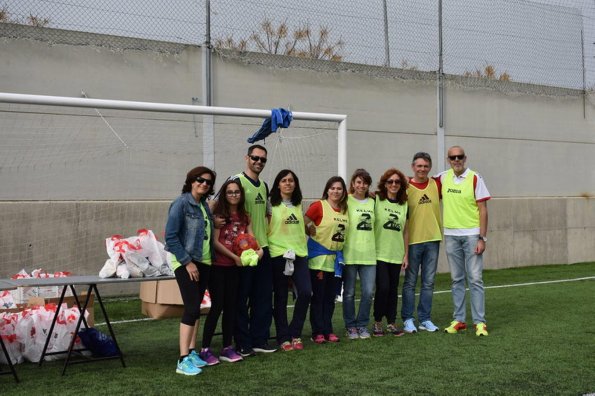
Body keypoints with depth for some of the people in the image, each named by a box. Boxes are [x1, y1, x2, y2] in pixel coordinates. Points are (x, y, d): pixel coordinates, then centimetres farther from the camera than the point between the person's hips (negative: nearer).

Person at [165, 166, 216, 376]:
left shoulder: (204, 205, 11)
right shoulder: (181, 203, -11)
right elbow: (170, 237, -16)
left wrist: (210, 259, 5)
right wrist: (188, 262, -16)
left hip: (203, 262, 7)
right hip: (185, 262, -7)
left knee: (196, 308, 11)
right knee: (191, 308, -12)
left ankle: (192, 351, 20)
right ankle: (183, 360, -10)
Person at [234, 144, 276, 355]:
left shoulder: (264, 186, 16)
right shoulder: (237, 180, -7)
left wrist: (264, 236, 16)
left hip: (263, 248, 7)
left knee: (264, 296, 10)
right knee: (242, 297, 0)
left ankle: (259, 339, 19)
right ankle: (243, 343, 8)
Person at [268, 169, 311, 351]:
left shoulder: (299, 205, 13)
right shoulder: (271, 205, -1)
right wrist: (264, 248, -11)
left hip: (299, 253, 4)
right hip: (278, 254, -4)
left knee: (305, 292, -7)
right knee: (281, 297, 2)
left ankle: (295, 333, 10)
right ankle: (283, 338, 12)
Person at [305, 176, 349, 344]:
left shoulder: (345, 209, 7)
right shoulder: (318, 206, -10)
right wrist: (315, 233, -8)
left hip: (335, 259, 6)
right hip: (319, 257, -5)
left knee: (330, 297, 10)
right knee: (318, 295, -1)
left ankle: (328, 330, 18)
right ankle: (318, 332, 6)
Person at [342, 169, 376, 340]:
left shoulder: (372, 202, 13)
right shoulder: (347, 201, -3)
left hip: (368, 254, 4)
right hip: (350, 254, -4)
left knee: (368, 292, 2)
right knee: (349, 293, 4)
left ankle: (362, 324, 18)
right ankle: (350, 326, 18)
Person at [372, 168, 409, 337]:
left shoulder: (404, 204, 9)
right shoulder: (376, 200, -5)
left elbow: (405, 231, 13)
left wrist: (406, 254, 11)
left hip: (396, 254, 4)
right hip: (379, 252, -4)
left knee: (393, 289, 8)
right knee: (383, 287, -8)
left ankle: (391, 322, 19)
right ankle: (377, 322, 7)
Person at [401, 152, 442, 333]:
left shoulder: (436, 184, 4)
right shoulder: (405, 187, -5)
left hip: (432, 239, 3)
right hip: (413, 240, -3)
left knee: (429, 282, 9)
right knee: (410, 282, 5)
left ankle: (425, 319, 18)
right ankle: (407, 319, 14)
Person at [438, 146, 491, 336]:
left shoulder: (475, 178, -6)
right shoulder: (443, 177, 6)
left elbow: (483, 210, -7)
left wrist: (482, 238, -12)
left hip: (471, 235, -4)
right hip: (451, 235, 4)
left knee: (475, 279, -4)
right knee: (456, 280, 9)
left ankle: (479, 322, 0)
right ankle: (458, 320, 15)